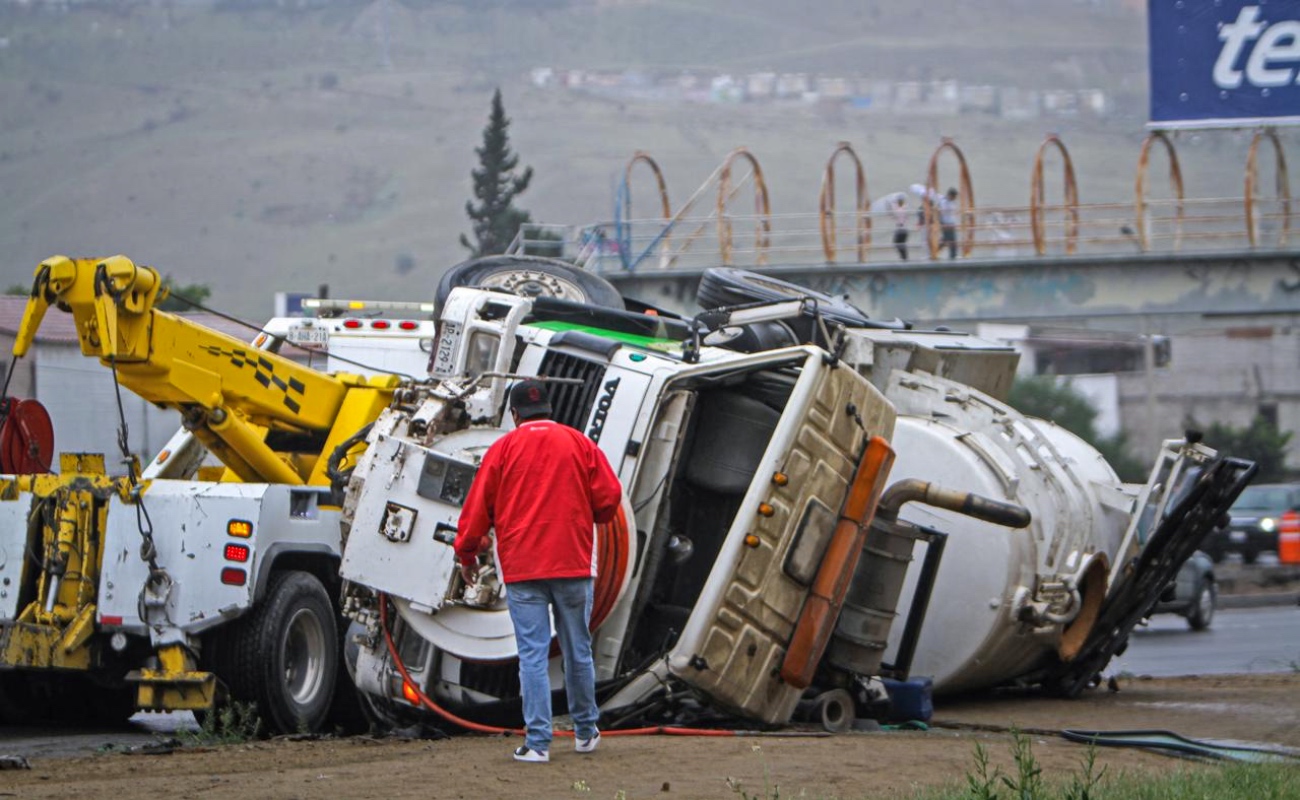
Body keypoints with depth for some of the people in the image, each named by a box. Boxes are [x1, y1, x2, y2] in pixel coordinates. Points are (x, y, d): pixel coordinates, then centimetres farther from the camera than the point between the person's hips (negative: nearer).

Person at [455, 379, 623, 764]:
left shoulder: (502, 449, 2)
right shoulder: (580, 444, 5)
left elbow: (477, 507, 3)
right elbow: (609, 498, 3)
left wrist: (467, 554, 16)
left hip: (522, 569, -1)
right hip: (573, 564, 2)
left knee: (533, 654, -3)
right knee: (578, 649, 12)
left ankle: (537, 742, -8)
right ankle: (585, 732, 22)